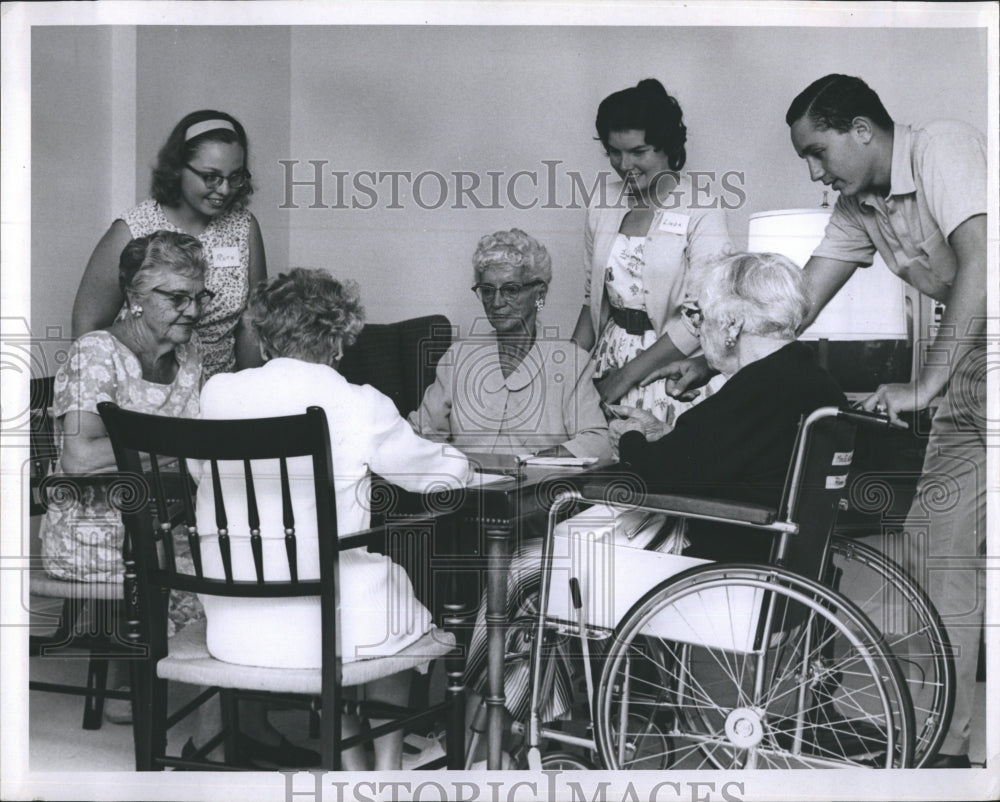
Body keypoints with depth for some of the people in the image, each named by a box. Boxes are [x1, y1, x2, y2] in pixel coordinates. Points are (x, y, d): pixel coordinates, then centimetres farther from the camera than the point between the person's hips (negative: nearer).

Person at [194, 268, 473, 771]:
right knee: (393, 583, 29)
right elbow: (450, 473, 0)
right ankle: (388, 765, 34)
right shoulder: (360, 407, -13)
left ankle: (351, 766, 33)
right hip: (324, 633, -3)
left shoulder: (217, 393, -2)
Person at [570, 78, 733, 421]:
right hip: (611, 352, 5)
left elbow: (700, 318, -15)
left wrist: (628, 375, -14)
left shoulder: (701, 210, -10)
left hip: (671, 365, -4)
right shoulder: (602, 206, 8)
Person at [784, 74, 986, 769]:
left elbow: (979, 262, -25)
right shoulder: (858, 208, 9)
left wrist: (923, 386, -24)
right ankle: (944, 745, 12)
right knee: (936, 532, 5)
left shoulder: (943, 147, -15)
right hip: (969, 361, 8)